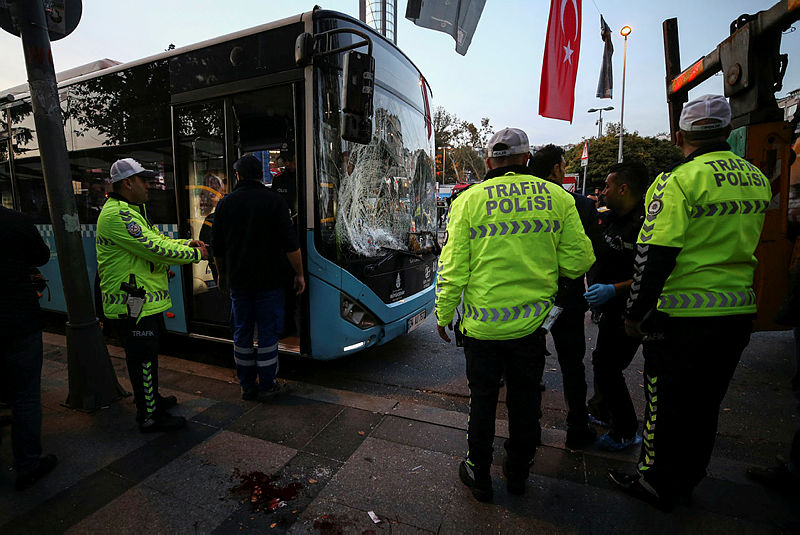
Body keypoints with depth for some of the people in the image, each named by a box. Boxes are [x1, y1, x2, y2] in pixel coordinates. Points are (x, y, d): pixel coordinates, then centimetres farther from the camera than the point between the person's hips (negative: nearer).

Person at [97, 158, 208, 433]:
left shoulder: (131, 211, 17)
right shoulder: (117, 215, -20)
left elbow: (155, 240, 18)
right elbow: (155, 248, -26)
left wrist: (186, 243, 3)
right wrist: (195, 254, -16)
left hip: (146, 300, 11)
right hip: (132, 304, -11)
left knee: (148, 354, 23)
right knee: (143, 358, 0)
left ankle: (151, 397, 40)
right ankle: (149, 416, 13)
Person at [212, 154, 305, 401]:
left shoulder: (225, 203, 5)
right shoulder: (274, 200, -6)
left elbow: (218, 248, 11)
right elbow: (290, 244, -11)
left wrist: (222, 275, 23)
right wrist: (299, 274, -2)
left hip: (238, 280, 4)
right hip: (268, 279, -3)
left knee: (242, 333, 12)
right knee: (267, 332, 5)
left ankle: (247, 386, 22)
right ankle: (266, 386, 13)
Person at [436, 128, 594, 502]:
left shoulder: (468, 201, -6)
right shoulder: (558, 198, -2)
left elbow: (453, 269, -8)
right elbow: (578, 263, 0)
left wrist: (443, 315, 4)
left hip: (482, 324, -1)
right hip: (533, 321, 2)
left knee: (483, 399, 16)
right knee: (524, 399, 20)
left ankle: (478, 475, 34)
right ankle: (518, 472, 40)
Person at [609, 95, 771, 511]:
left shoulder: (680, 181, -17)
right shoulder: (758, 179, 8)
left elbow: (654, 256, -20)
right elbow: (739, 242, 18)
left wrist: (635, 313, -12)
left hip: (684, 316, -7)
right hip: (739, 312, 7)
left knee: (666, 403, 9)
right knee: (704, 403, 20)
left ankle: (657, 485, 26)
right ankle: (686, 480, 38)